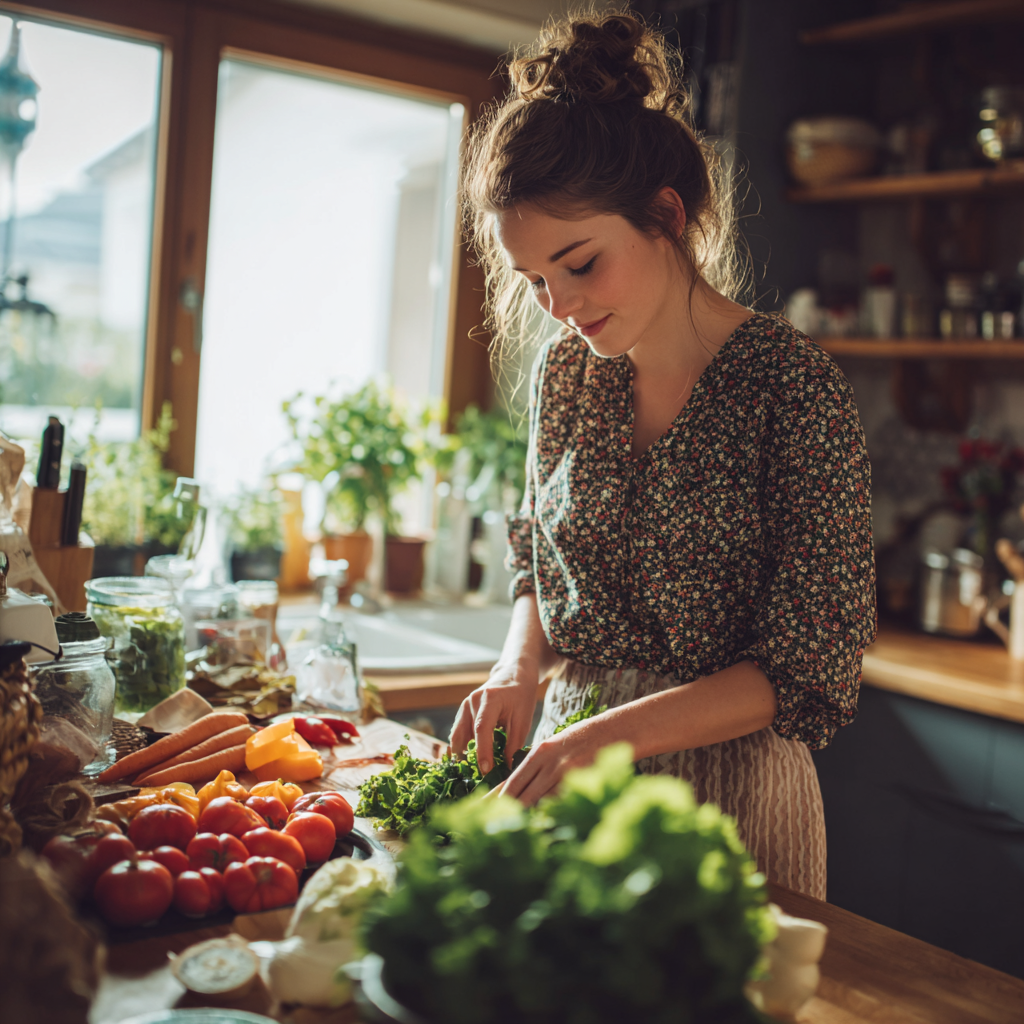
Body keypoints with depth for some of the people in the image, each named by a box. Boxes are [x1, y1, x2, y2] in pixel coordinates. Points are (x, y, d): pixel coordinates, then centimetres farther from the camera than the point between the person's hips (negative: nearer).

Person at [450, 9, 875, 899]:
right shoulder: (565, 374, 0)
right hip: (572, 762, 5)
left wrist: (618, 731, -26)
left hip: (727, 786, -4)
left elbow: (812, 666, -16)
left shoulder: (793, 384, -16)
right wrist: (520, 667, -8)